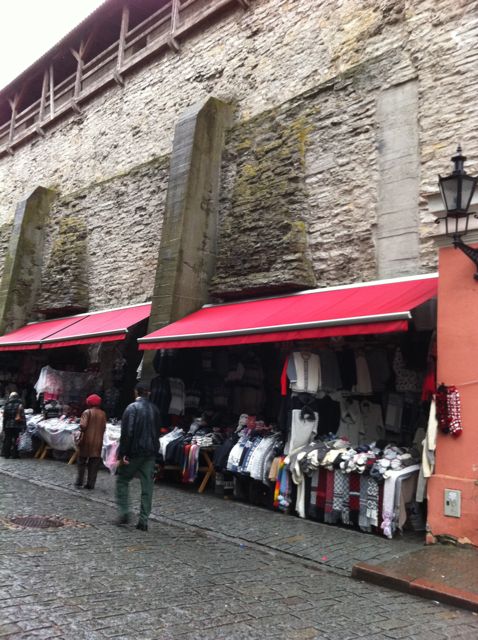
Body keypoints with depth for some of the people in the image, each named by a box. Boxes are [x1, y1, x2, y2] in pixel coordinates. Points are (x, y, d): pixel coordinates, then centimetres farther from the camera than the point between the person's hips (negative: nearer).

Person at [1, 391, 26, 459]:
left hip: (7, 425, 3)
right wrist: (24, 425, 0)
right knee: (15, 439, -1)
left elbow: (4, 417, 8)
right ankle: (14, 454, -2)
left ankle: (6, 453, 10)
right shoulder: (19, 405, -5)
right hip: (16, 425, -3)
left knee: (7, 439, 9)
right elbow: (22, 416, -7)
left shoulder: (6, 405, 6)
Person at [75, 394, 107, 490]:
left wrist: (81, 430, 1)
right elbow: (104, 427, 3)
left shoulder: (87, 412, -9)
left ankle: (79, 483, 14)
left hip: (86, 441, -3)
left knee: (82, 462, 12)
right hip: (98, 442, 3)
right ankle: (90, 485, 7)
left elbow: (83, 425, -19)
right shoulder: (103, 414, 3)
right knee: (94, 465, 7)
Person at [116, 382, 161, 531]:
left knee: (122, 480, 13)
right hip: (151, 452, 5)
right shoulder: (155, 409, 7)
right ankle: (143, 520, 9)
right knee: (147, 485, 7)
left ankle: (124, 513, 7)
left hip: (134, 451, -5)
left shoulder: (132, 408, -10)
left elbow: (127, 433, -16)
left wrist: (122, 454, -13)